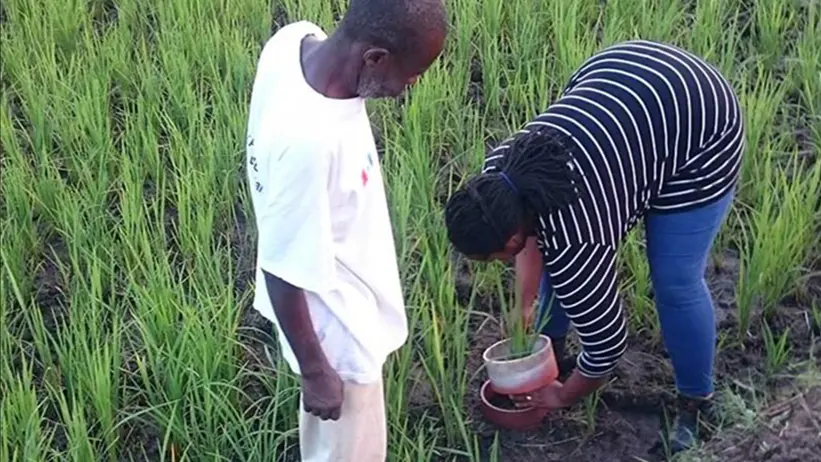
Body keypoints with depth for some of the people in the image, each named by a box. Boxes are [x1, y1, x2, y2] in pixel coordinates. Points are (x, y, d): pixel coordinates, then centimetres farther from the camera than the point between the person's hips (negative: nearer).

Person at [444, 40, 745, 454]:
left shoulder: (572, 243, -32)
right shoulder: (498, 172, -13)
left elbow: (606, 340, -17)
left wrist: (563, 397, -1)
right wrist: (527, 309, 7)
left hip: (699, 124, -8)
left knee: (675, 283, -5)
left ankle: (696, 402, 15)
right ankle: (548, 352, 28)